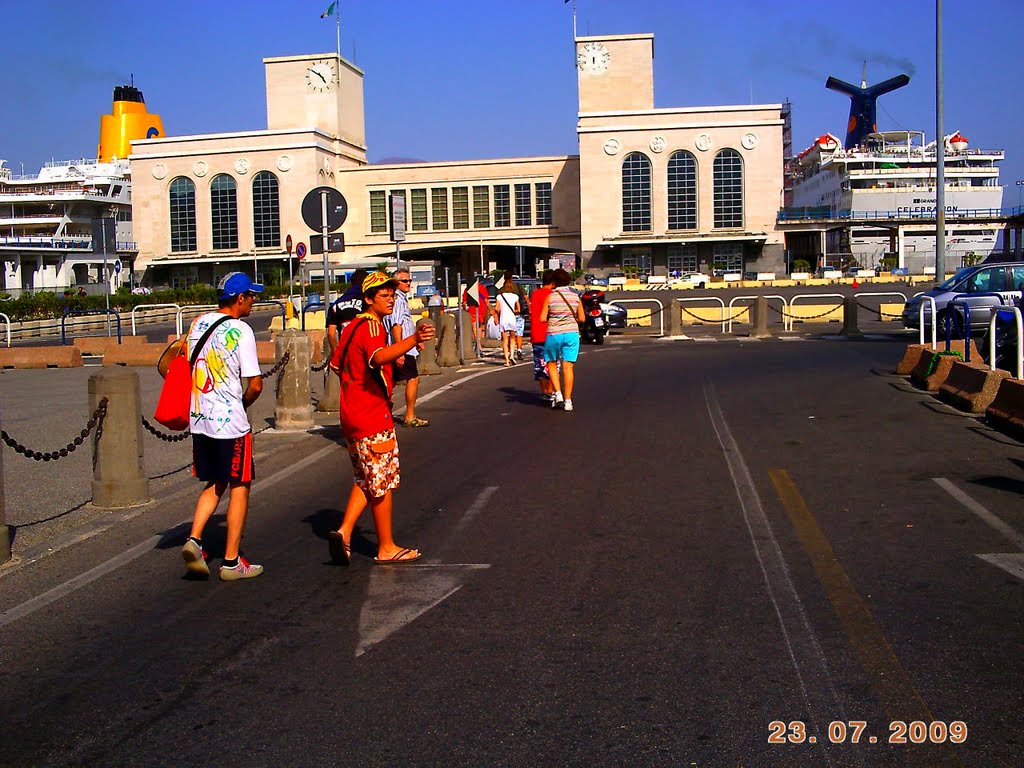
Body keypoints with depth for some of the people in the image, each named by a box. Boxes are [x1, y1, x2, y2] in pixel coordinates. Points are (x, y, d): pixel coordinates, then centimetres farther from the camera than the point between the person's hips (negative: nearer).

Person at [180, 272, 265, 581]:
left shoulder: (198, 324, 7)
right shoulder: (240, 330, -14)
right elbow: (255, 384, -16)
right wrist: (243, 403, 3)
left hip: (199, 421, 7)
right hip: (230, 422, -7)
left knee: (214, 484, 20)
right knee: (239, 487, 5)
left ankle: (194, 539, 3)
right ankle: (231, 562, 9)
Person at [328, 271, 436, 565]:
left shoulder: (352, 327, 13)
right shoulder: (372, 327, -17)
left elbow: (336, 364, 23)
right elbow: (379, 357, -40)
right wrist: (414, 340, -55)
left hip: (353, 416, 9)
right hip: (373, 418, -9)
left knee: (366, 480, 19)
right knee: (383, 482, 3)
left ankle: (344, 532, 6)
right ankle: (386, 548, 14)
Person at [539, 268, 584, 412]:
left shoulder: (550, 296, -5)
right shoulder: (575, 296, 2)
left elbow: (542, 319, -6)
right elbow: (581, 318, 6)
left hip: (554, 334, -2)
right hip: (572, 333, 2)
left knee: (551, 363, 17)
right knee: (568, 367, 4)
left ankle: (558, 393, 3)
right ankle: (567, 400, 3)